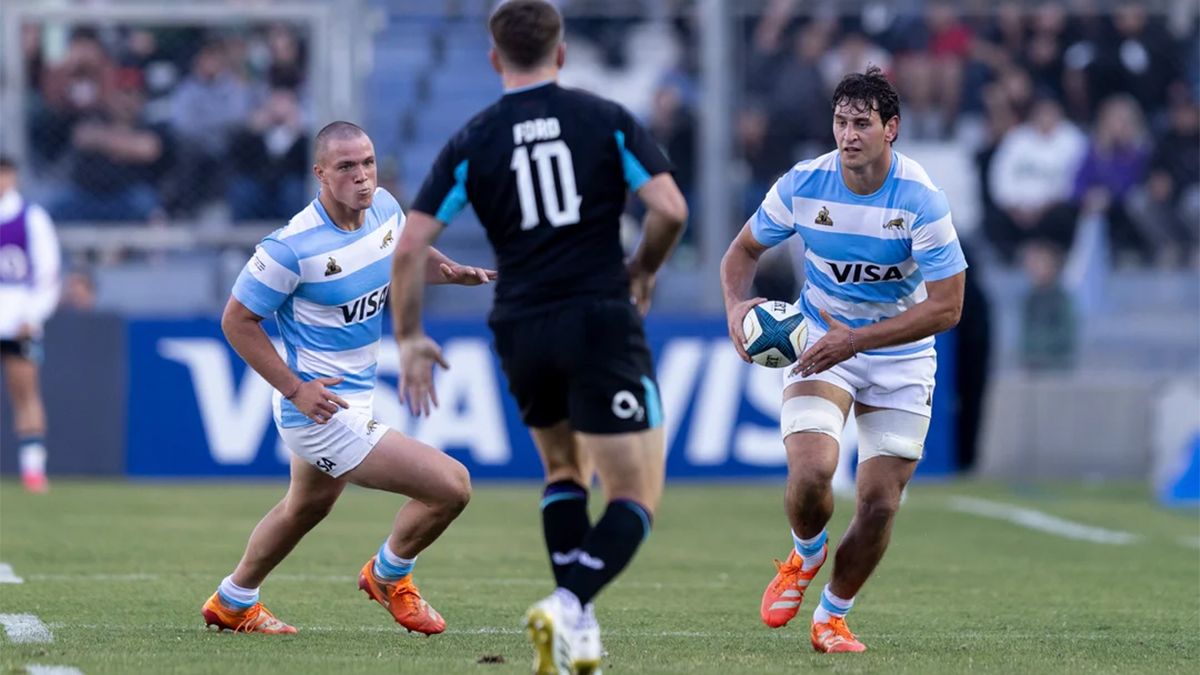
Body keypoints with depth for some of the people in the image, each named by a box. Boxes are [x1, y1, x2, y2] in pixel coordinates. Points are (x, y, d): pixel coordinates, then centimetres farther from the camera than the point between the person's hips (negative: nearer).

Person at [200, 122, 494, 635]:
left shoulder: (384, 209, -4)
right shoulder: (292, 246, -25)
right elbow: (237, 320, -16)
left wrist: (456, 272, -5)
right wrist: (295, 388, -21)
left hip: (354, 394, 10)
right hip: (322, 411, -9)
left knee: (307, 506, 33)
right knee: (451, 486, -13)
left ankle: (233, 603, 54)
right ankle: (389, 577, 15)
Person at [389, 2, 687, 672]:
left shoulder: (470, 143, 5)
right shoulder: (608, 119, 1)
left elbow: (409, 248, 0)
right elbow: (670, 209, -8)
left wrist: (410, 339, 11)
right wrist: (642, 271, 11)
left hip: (522, 333, 3)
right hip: (602, 321, -3)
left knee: (566, 470, 27)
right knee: (637, 498, 0)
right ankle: (568, 609, -24)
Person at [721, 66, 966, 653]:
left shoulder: (922, 201, -21)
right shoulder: (803, 185, -13)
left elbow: (946, 306, -20)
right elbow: (744, 250, 5)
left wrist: (855, 339, -27)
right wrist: (736, 306, -16)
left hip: (901, 358, 0)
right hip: (820, 340, 1)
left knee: (880, 503, -4)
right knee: (810, 473, -22)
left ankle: (832, 616, 21)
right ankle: (805, 554, 13)